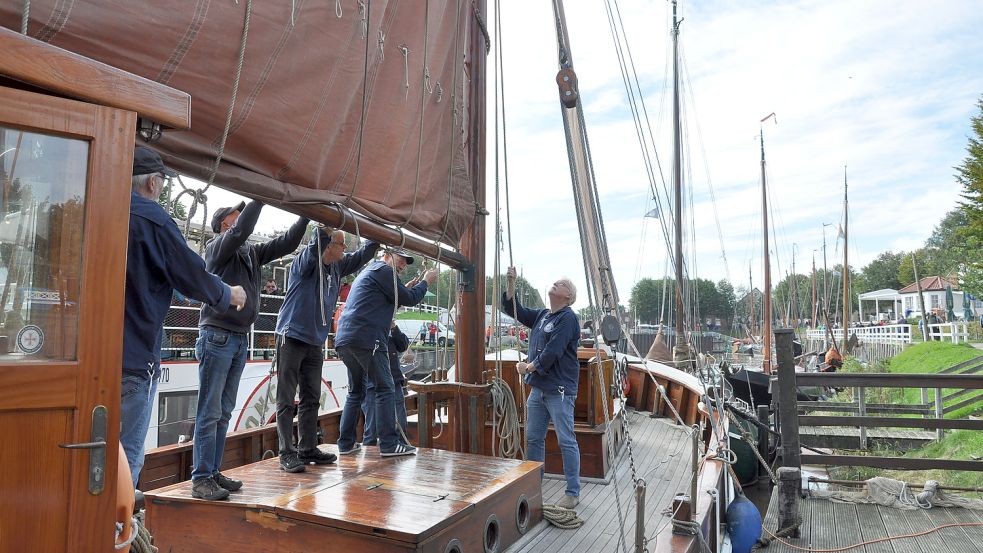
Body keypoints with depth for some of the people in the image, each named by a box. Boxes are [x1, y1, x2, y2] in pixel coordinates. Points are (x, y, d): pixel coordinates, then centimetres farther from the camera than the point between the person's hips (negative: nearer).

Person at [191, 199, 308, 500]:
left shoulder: (251, 252, 15)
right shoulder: (217, 247, -3)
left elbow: (286, 242, 12)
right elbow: (242, 229, -22)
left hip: (240, 339, 7)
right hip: (217, 336, -7)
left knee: (224, 413, 10)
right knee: (209, 413, -6)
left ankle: (213, 472, 17)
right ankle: (201, 479, -1)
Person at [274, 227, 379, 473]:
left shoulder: (337, 267, 10)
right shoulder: (305, 261, -10)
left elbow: (361, 256, 19)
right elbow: (315, 247, -31)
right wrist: (326, 226, -40)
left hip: (315, 343, 8)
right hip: (292, 338, -8)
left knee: (311, 399, 11)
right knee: (286, 401, -2)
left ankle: (308, 449, 20)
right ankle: (287, 453, 2)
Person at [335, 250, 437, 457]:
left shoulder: (367, 271, 30)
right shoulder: (383, 269, 0)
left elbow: (395, 298, 31)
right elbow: (409, 299, -1)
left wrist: (408, 288, 25)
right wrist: (426, 282, 13)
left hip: (344, 340, 10)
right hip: (367, 339, -10)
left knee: (355, 391, 15)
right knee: (384, 389, -5)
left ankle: (346, 443, 14)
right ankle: (389, 444, -6)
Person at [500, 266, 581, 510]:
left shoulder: (567, 318, -10)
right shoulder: (541, 315, 16)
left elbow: (552, 352, -18)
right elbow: (512, 309, 20)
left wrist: (528, 367, -6)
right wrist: (511, 283, 7)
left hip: (559, 390, -8)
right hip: (538, 388, 9)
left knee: (566, 441, -2)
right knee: (533, 438, 13)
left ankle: (573, 492, 8)